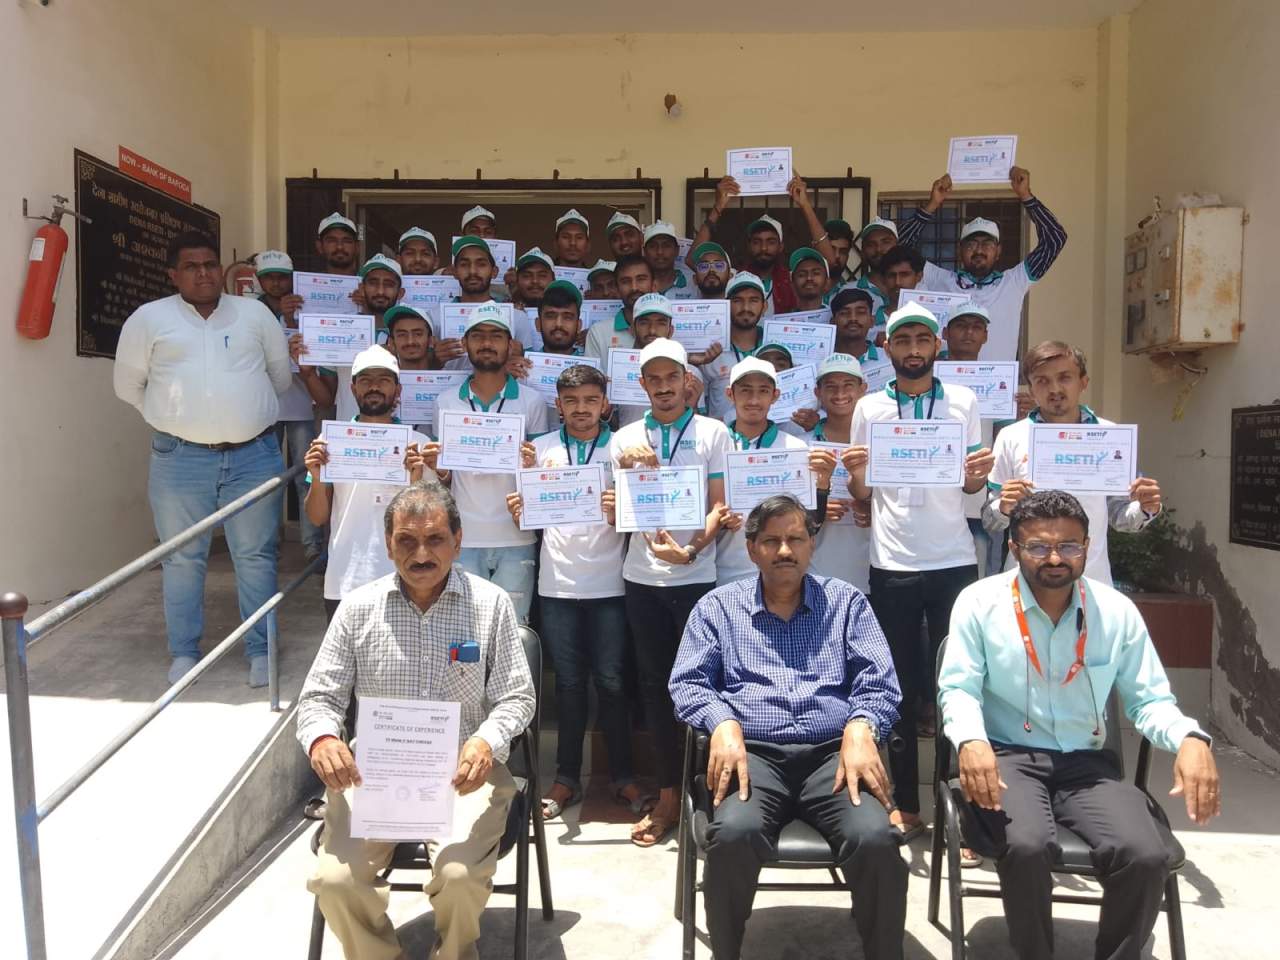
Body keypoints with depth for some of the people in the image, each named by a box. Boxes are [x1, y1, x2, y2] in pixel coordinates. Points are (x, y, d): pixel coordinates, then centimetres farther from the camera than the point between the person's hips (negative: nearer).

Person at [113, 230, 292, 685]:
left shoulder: (255, 313, 8)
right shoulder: (148, 318, 4)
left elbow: (282, 375, 16)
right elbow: (128, 386, 11)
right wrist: (175, 415, 11)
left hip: (254, 455, 1)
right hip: (180, 458, 0)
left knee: (256, 556, 5)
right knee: (182, 558, 8)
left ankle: (260, 651, 16)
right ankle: (184, 653, 22)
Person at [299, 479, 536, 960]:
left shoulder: (490, 604, -3)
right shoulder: (358, 608, 2)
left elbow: (517, 698, -1)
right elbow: (319, 696, 6)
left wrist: (487, 742, -22)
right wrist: (321, 738, -16)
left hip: (463, 771, -2)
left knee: (460, 874, -25)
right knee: (333, 879, -19)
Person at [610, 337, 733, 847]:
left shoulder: (713, 433, 3)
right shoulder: (625, 440, 10)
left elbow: (720, 506, -2)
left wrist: (692, 549, -18)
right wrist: (629, 470, -9)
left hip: (695, 576, -2)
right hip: (642, 579, 3)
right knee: (655, 686, 9)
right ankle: (668, 794, 20)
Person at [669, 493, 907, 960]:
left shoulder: (846, 601, 15)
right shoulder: (717, 606, 13)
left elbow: (878, 684, 8)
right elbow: (687, 684, 6)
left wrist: (861, 729, -14)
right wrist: (723, 724, -15)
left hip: (832, 753, 1)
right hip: (753, 753, -1)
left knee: (876, 839, -28)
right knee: (733, 834, -31)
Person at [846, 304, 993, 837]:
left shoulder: (963, 401, 6)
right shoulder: (869, 408, 6)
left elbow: (971, 485, 10)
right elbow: (861, 495, 8)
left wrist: (979, 473, -12)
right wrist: (854, 472, -13)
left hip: (953, 561, 0)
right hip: (891, 564, 0)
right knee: (901, 686, 8)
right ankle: (904, 802, 19)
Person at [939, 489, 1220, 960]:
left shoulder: (1117, 611, 2)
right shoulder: (979, 602, -6)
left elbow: (1150, 699, 5)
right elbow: (957, 689, -7)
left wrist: (1191, 739, -17)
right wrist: (971, 740, -29)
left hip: (1086, 762, 3)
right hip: (1007, 757, -2)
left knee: (1146, 856, -23)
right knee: (1026, 847, -31)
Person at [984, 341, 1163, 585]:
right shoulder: (1011, 438, -1)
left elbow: (1118, 515, 8)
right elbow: (990, 522, 0)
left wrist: (1145, 509, -11)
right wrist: (1003, 508, -20)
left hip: (1093, 580, 1)